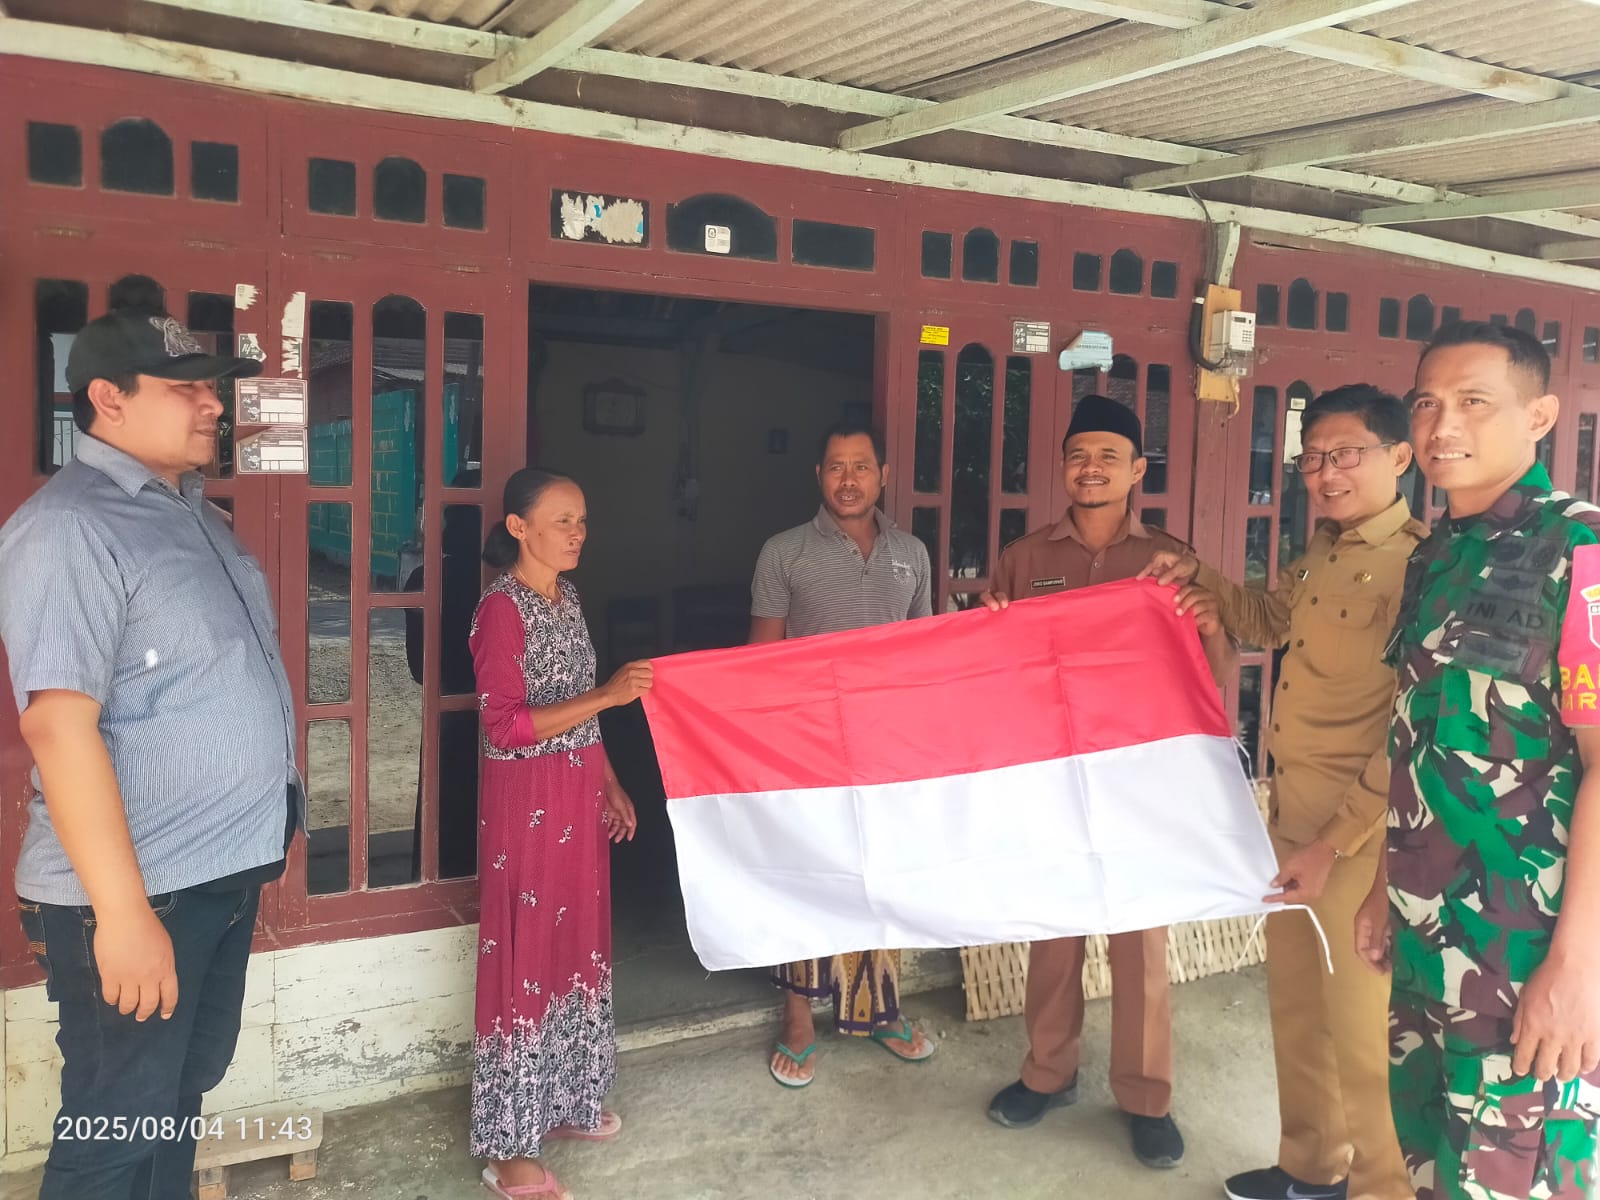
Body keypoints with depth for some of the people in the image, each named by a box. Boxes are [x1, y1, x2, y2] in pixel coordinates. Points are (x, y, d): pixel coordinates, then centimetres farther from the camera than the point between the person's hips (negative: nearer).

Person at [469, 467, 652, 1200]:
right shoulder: (502, 607, -16)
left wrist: (610, 785, 15)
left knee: (577, 946, 16)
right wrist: (607, 696, -28)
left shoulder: (566, 597, 10)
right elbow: (505, 726, -22)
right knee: (526, 957, -1)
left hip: (577, 794, 9)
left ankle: (566, 1103, 33)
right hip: (527, 800, -8)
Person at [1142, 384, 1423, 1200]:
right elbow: (1269, 621, 30)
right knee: (1294, 1000, 19)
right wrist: (1203, 581, 13)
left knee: (1358, 1020, 2)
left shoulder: (1414, 565, -16)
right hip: (1292, 812, 9)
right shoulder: (1322, 554, 10)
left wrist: (1335, 842, -20)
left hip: (1360, 830, -9)